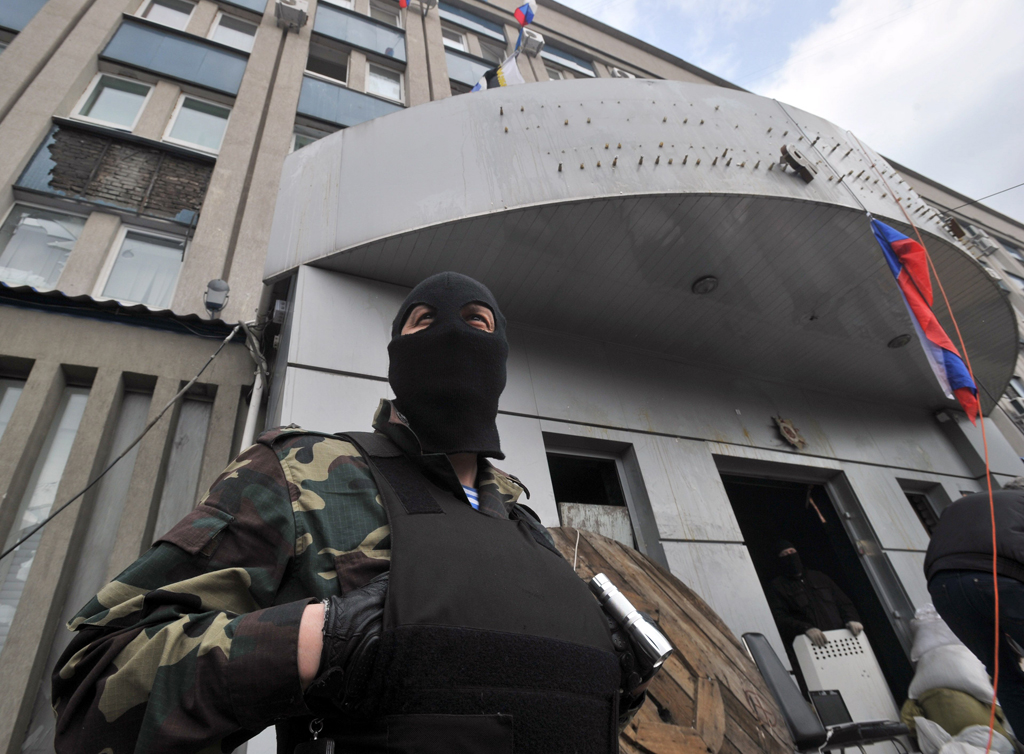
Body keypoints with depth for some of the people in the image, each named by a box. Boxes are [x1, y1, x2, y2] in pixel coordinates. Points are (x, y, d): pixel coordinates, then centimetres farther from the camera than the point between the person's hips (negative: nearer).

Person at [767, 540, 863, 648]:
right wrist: (806, 628, -22)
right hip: (809, 643, -5)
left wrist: (852, 619, 1)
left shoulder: (818, 577, 24)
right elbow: (779, 618, -6)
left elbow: (843, 602, 22)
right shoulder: (777, 586, 7)